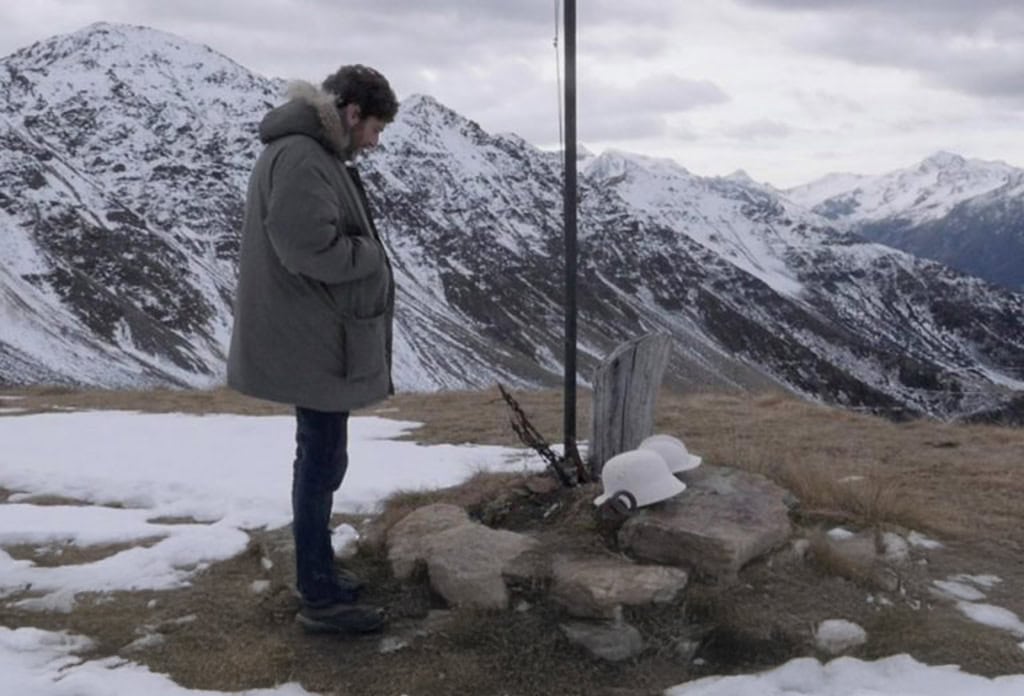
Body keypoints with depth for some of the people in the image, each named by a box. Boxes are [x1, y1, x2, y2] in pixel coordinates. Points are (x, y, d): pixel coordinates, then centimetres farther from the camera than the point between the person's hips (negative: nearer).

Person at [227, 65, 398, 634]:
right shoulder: (299, 158, -20)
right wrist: (371, 255, -12)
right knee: (323, 461, -3)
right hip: (313, 340, -11)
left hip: (318, 335, 11)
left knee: (320, 456, 17)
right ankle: (320, 598, 8)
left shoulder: (315, 153, 15)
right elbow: (310, 249, -26)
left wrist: (365, 255, 3)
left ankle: (319, 572, 30)